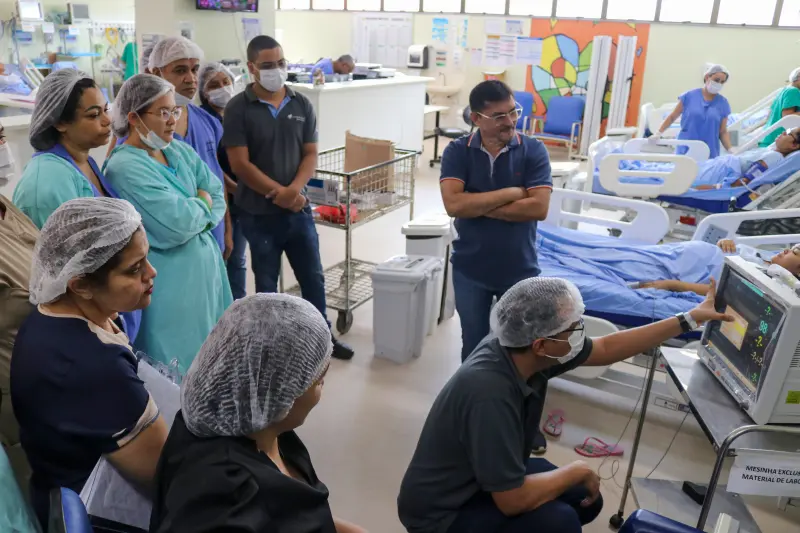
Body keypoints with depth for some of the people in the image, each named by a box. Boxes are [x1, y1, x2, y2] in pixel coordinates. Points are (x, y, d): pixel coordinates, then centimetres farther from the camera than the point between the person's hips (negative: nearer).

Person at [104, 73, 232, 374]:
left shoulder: (182, 152, 8)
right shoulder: (124, 167, -17)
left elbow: (218, 196, 4)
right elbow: (177, 225, -24)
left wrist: (193, 213, -14)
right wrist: (202, 203, -5)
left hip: (205, 267, 8)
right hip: (168, 279, -8)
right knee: (175, 369, 4)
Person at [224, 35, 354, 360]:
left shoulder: (302, 105, 4)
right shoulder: (238, 109, -7)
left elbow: (311, 154, 2)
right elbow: (240, 164, -12)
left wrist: (294, 189, -15)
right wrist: (278, 193, -17)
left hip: (299, 209, 4)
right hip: (259, 213, -3)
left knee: (313, 276, 13)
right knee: (266, 283, 11)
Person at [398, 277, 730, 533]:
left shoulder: (521, 348, -13)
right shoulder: (490, 394, -38)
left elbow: (606, 349, 1)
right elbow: (513, 500, -33)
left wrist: (690, 319, 3)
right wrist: (578, 472, -17)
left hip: (488, 477, 8)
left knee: (586, 502, 9)